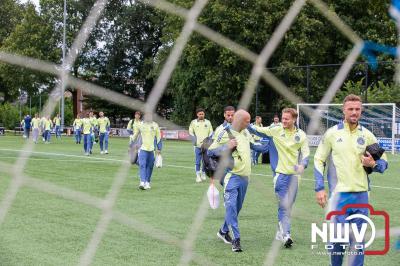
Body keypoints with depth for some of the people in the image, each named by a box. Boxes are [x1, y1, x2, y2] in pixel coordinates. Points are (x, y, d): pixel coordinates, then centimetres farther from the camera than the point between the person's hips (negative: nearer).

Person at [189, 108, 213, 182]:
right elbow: (191, 133, 6)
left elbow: (211, 132, 11)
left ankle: (203, 174, 19)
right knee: (197, 162, -3)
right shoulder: (193, 122, 7)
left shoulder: (208, 122, 11)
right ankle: (198, 176, 0)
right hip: (197, 145, -1)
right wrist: (195, 141, -8)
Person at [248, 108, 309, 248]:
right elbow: (257, 130, 0)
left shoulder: (301, 135, 1)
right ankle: (286, 235, -11)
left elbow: (305, 154, 2)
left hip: (294, 174, 3)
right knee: (283, 205, -11)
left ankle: (280, 232, 27)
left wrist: (302, 165, -17)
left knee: (288, 206, 11)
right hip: (280, 173, -3)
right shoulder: (275, 130, -4)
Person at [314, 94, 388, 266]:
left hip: (361, 194, 2)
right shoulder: (332, 133, 1)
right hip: (339, 194, -2)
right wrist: (319, 188, -3)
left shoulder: (367, 135, 6)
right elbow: (318, 160, 4)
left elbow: (383, 161, 13)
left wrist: (373, 164, -10)